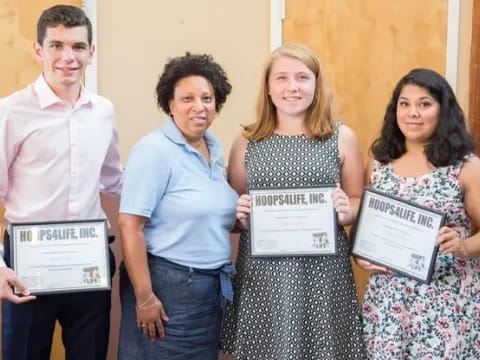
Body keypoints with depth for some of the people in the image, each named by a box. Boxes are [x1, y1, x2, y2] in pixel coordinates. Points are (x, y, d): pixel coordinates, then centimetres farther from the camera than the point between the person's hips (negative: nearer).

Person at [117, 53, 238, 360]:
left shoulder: (215, 149, 8)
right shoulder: (155, 150, -14)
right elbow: (130, 226, -18)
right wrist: (144, 298, -20)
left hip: (213, 285, 7)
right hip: (167, 284, -7)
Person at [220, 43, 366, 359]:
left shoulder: (342, 137, 2)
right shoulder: (248, 141, 6)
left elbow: (359, 203, 9)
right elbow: (232, 206, 14)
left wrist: (346, 211, -12)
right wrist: (239, 214, -8)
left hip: (321, 270, -1)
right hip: (262, 272, 1)